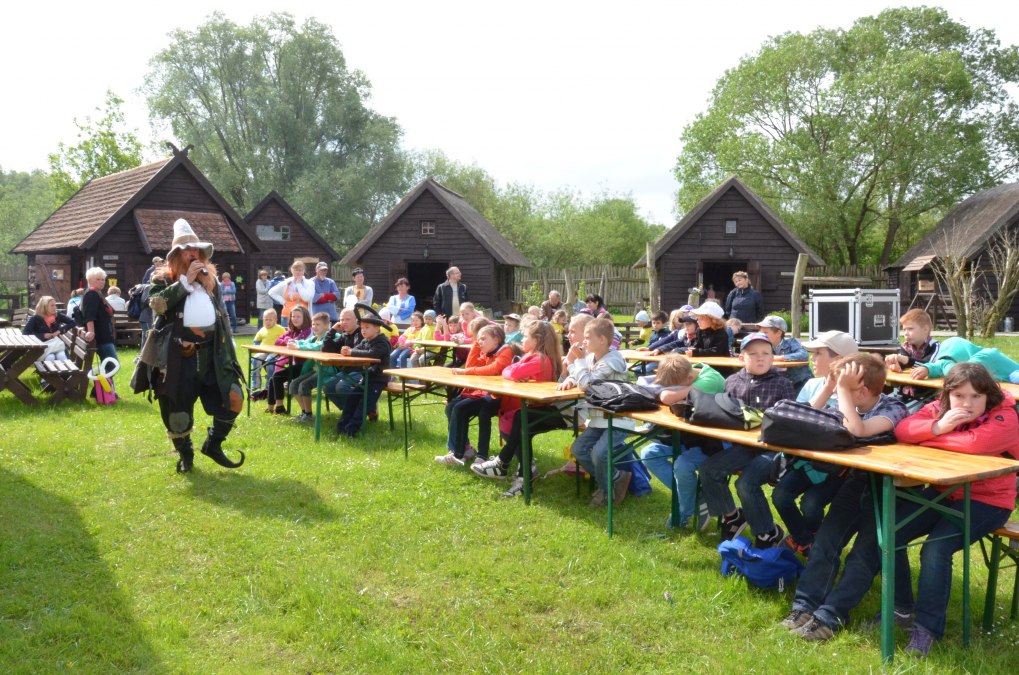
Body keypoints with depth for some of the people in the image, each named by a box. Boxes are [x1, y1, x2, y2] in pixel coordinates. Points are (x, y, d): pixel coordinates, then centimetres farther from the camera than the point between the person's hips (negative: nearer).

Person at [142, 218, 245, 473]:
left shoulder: (210, 279, 15)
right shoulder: (163, 278, 3)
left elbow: (222, 316, 17)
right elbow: (157, 303, -18)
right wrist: (186, 281, -16)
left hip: (210, 353, 3)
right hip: (178, 355, -3)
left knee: (233, 398, -4)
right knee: (177, 408, 3)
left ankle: (213, 445, 15)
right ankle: (185, 453, 25)